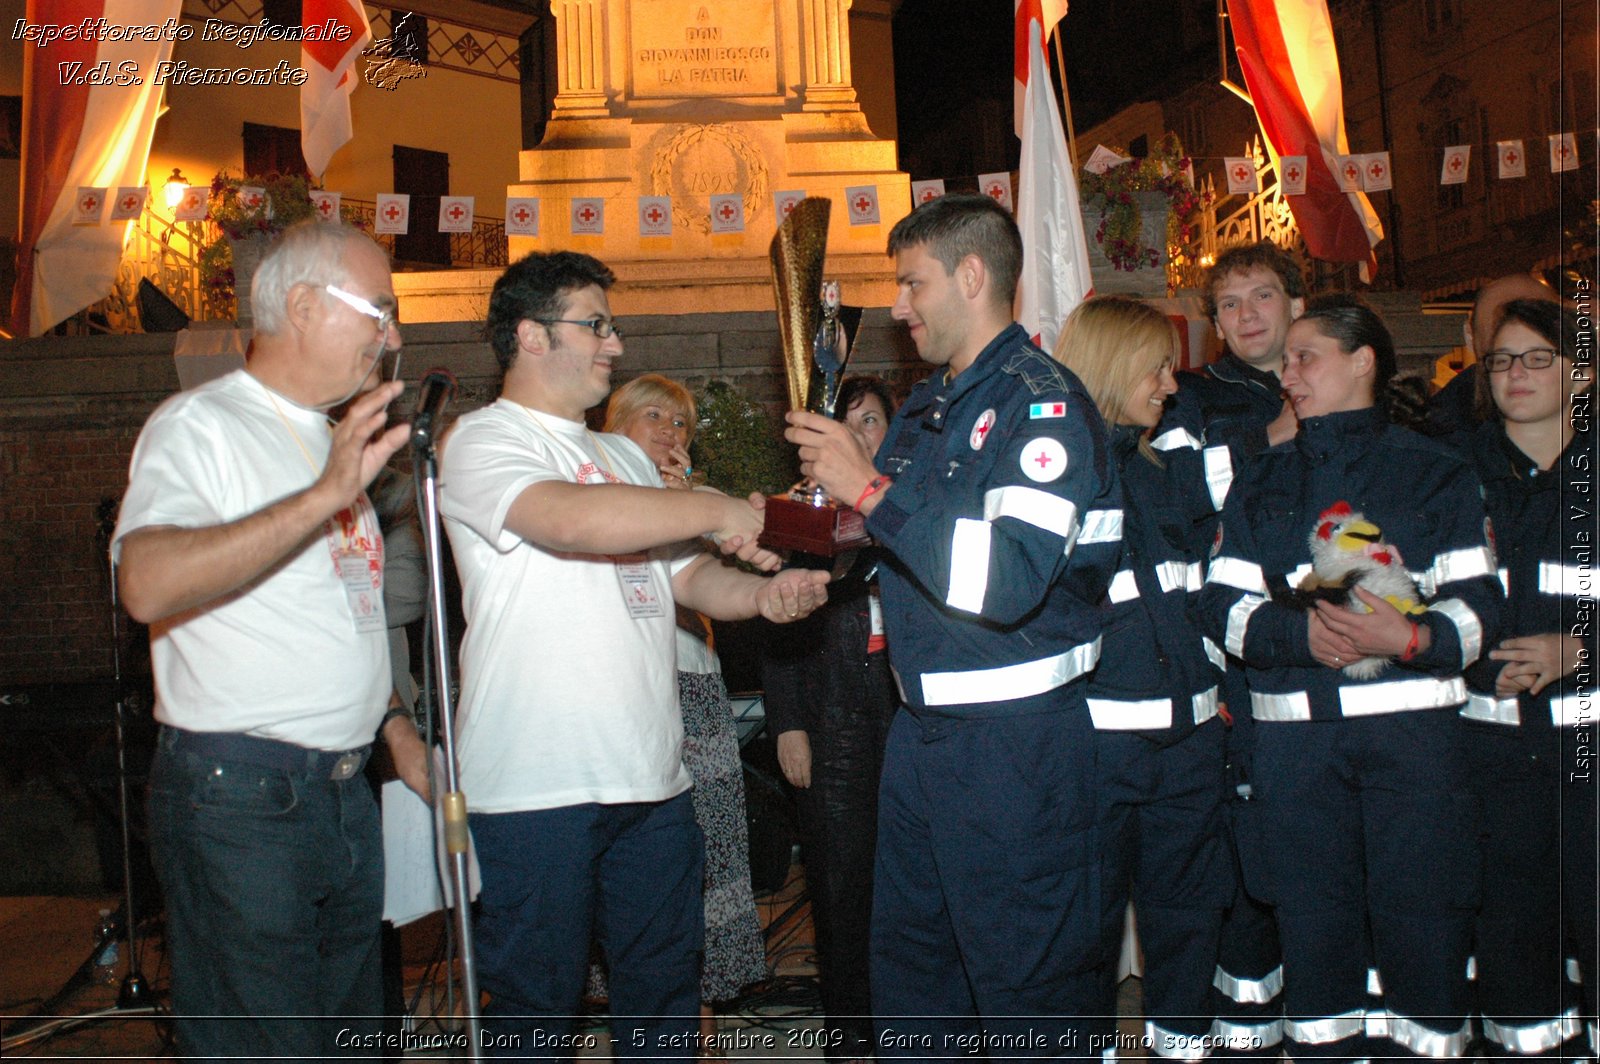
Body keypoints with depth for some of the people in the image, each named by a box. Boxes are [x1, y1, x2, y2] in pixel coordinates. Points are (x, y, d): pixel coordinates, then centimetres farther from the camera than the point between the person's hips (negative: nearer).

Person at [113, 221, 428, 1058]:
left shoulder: (331, 440, 17)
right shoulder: (198, 424, -10)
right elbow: (148, 585, -29)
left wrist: (392, 725, 17)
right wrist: (324, 498, -34)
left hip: (344, 791, 8)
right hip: (236, 798, -8)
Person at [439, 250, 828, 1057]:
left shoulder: (624, 458, 20)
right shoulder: (483, 441, -6)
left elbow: (684, 574, 19)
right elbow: (573, 519, -25)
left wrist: (762, 594, -2)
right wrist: (719, 511, -15)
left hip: (652, 777, 7)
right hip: (537, 782, -7)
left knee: (665, 989, 14)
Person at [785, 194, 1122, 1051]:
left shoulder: (1042, 403, -14)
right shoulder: (924, 409, 13)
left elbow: (1008, 577, -28)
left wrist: (871, 490, -24)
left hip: (1016, 738, -9)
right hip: (921, 727, 9)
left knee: (1028, 984, 5)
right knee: (908, 959, 20)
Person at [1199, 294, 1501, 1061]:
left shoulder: (1434, 472, 9)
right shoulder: (1262, 481, 17)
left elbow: (1478, 603, 0)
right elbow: (1222, 605, 6)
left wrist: (1408, 637, -20)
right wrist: (1299, 632, -13)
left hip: (1411, 722, -2)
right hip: (1294, 732, 2)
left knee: (1420, 906, -4)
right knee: (1312, 913, 5)